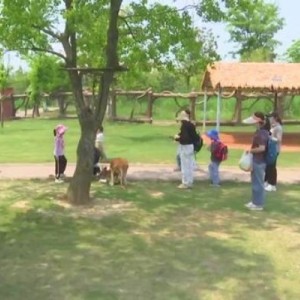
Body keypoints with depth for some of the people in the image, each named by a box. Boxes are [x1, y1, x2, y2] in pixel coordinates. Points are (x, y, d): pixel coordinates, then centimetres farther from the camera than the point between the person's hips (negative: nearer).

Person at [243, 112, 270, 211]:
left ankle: (259, 204, 11)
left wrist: (251, 150, -15)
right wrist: (251, 150, 9)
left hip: (259, 162, -10)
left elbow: (262, 148, -28)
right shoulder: (259, 131, 9)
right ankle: (254, 201, 28)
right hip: (256, 160, 10)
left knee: (258, 183, 1)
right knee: (255, 182, 18)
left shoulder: (261, 133, -21)